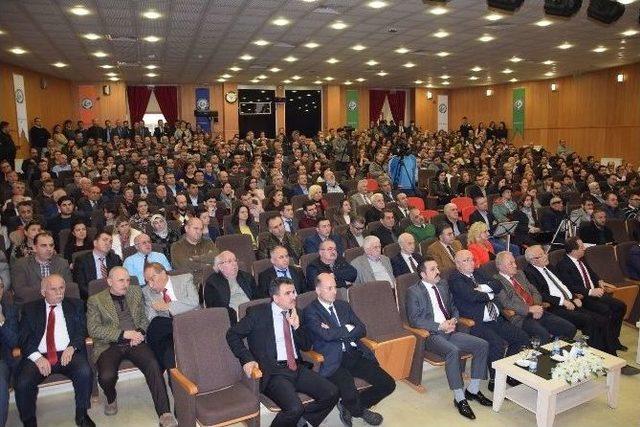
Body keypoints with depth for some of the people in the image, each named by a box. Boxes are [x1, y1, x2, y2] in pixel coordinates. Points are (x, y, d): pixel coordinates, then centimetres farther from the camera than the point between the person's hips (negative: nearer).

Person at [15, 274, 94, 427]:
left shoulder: (75, 305, 15)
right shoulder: (30, 309, 13)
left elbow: (82, 330, 9)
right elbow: (24, 338, 5)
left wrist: (72, 347, -11)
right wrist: (37, 357, -12)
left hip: (68, 353, 0)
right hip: (38, 356, 1)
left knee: (85, 373, -28)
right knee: (22, 383, -26)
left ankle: (81, 415, -6)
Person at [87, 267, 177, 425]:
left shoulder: (136, 292, 15)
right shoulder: (95, 300, 4)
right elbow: (93, 329, -6)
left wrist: (140, 332, -5)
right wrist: (123, 334, -15)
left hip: (134, 342, 2)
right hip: (109, 345, -1)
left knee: (153, 366, -26)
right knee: (107, 376, -28)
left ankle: (165, 414, -23)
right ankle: (111, 399, 9)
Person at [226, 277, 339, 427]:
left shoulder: (295, 314, 14)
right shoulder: (259, 313, -1)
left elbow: (307, 346, 16)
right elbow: (232, 334, 2)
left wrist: (296, 326, -2)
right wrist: (247, 359, -10)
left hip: (297, 368, 6)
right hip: (273, 371, -5)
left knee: (332, 393, -13)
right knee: (295, 408, -29)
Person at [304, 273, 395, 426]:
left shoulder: (343, 305, 18)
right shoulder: (310, 311, -2)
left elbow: (362, 330, 9)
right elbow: (326, 335, -18)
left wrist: (337, 332, -6)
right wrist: (348, 329, -3)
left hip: (356, 354, 6)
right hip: (334, 360, -6)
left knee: (388, 384, -6)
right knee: (349, 393, -28)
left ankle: (350, 406, 14)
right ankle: (361, 411, 13)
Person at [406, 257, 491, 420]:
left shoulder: (443, 285, 14)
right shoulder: (413, 291, -6)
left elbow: (453, 307, 23)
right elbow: (414, 320, -13)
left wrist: (453, 320, 0)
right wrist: (440, 326, -18)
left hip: (449, 331, 7)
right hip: (431, 335, -7)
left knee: (482, 345, -9)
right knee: (453, 351, -34)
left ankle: (473, 390, 3)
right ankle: (459, 398, -20)